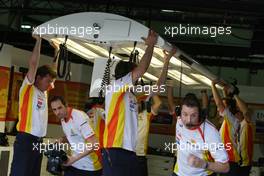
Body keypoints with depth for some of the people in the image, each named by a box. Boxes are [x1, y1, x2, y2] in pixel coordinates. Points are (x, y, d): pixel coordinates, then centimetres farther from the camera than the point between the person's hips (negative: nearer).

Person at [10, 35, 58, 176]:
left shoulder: (44, 91, 15)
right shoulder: (28, 89, -5)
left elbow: (54, 69, 23)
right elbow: (33, 64, -14)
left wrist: (57, 49, 21)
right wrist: (38, 40, -10)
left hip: (39, 141, 8)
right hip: (26, 139, -8)